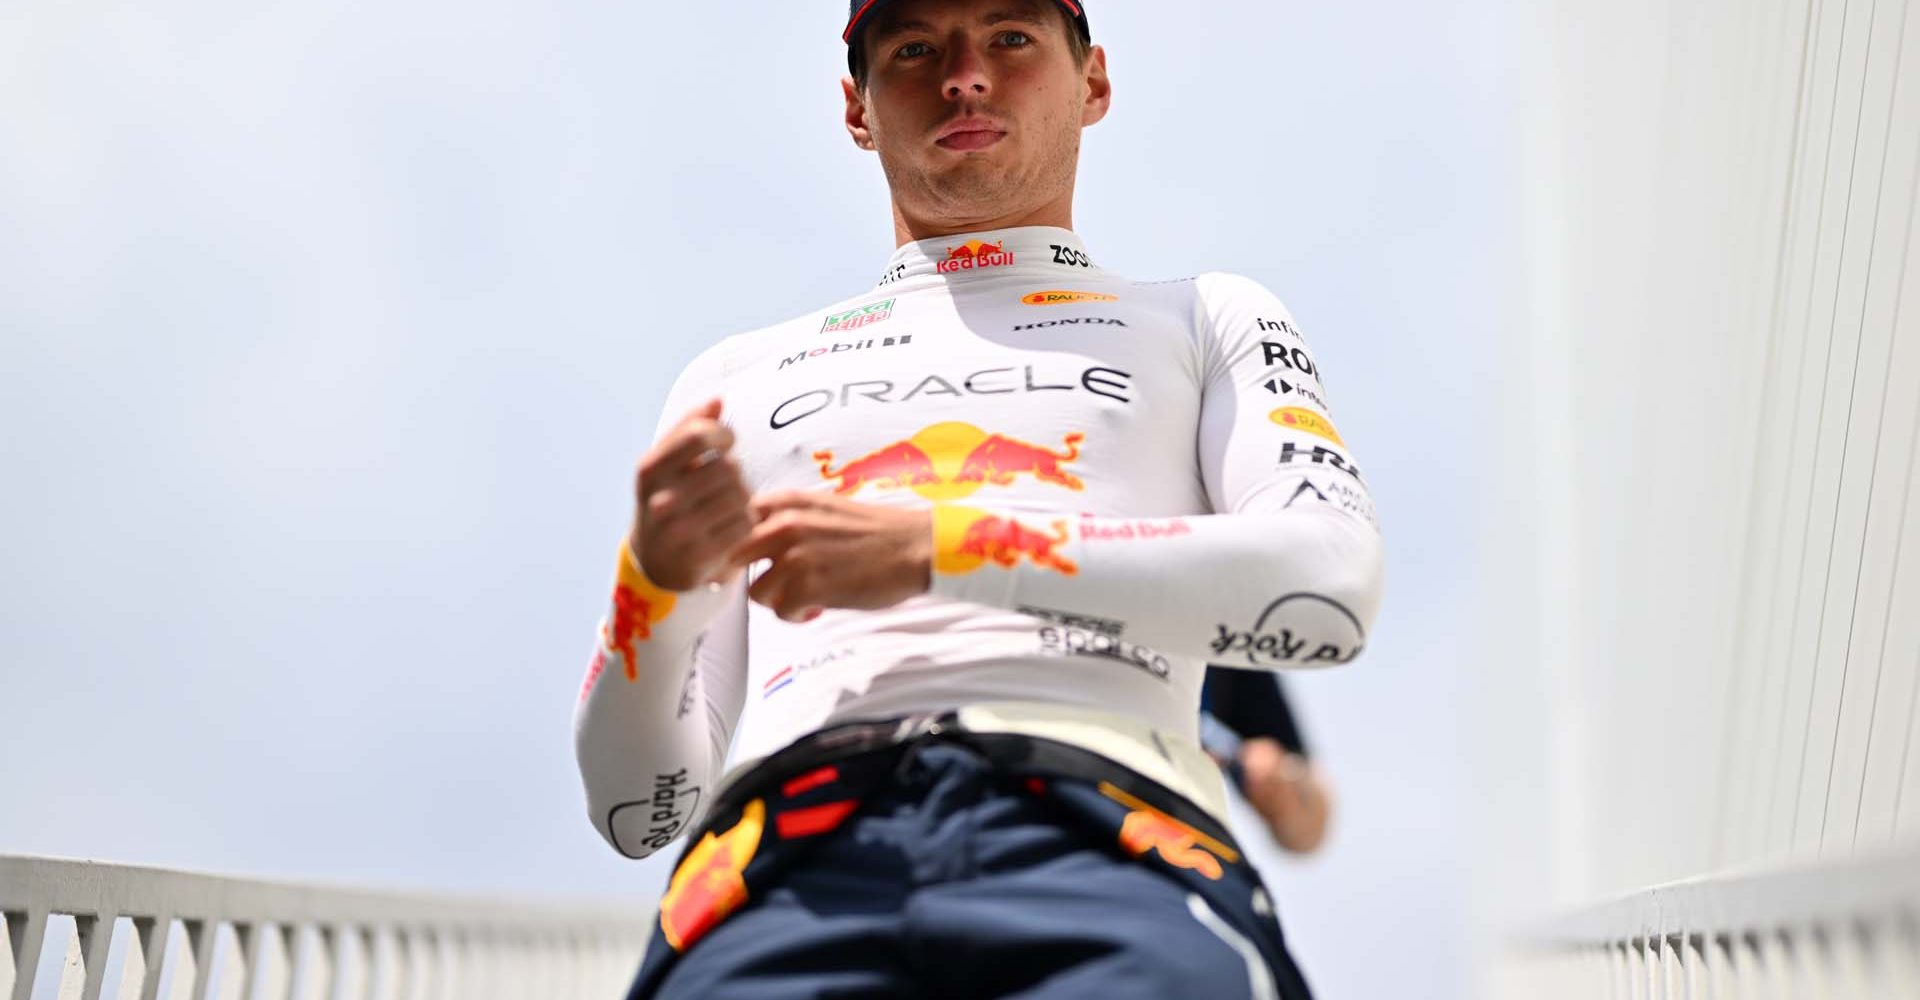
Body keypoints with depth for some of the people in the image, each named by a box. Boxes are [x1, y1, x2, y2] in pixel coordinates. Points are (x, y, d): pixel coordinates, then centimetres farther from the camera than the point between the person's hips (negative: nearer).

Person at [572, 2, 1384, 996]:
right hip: (792, 849, 2)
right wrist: (654, 578, -2)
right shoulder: (737, 378, 28)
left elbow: (1329, 588, 2)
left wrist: (938, 549, -5)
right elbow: (637, 807, 21)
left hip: (1103, 825, -2)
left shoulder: (1204, 319, 25)